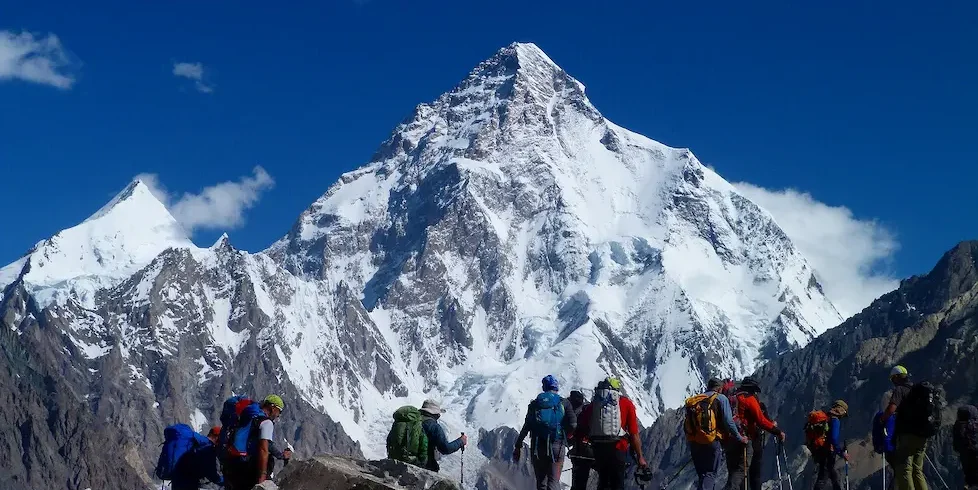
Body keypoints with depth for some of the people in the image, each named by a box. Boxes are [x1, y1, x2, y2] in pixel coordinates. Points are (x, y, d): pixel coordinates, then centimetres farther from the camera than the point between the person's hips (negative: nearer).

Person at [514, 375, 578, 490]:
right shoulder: (564, 403, 3)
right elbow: (573, 425, -7)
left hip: (537, 446, 2)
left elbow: (526, 427, 4)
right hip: (557, 445, -2)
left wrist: (517, 446, 8)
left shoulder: (535, 404, 8)